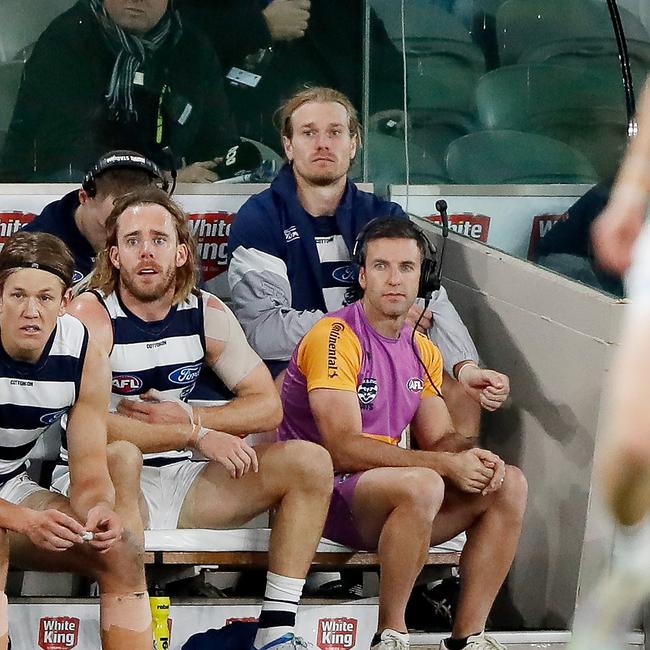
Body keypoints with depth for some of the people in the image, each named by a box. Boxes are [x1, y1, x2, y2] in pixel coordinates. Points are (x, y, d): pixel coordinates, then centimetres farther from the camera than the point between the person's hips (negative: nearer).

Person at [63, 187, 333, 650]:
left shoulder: (207, 313, 5)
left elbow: (268, 406, 6)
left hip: (177, 480, 6)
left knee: (310, 463, -9)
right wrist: (195, 435, -25)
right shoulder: (91, 315, -11)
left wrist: (186, 416, -10)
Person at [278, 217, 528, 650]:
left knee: (509, 484, -6)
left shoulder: (423, 352, 14)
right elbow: (343, 449, -21)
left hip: (386, 493, 8)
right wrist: (446, 463, -23)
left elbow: (439, 438, 13)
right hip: (323, 494, -8)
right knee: (421, 484, -36)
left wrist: (473, 457, -13)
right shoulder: (336, 338, -14)